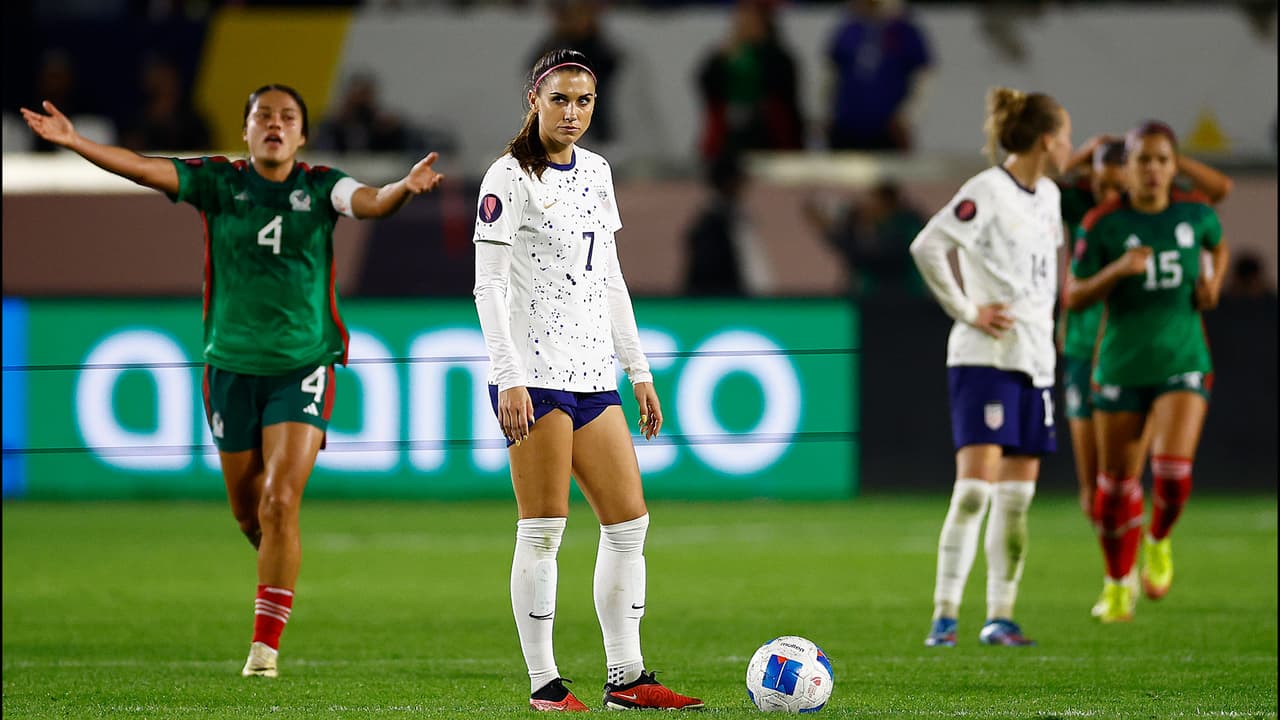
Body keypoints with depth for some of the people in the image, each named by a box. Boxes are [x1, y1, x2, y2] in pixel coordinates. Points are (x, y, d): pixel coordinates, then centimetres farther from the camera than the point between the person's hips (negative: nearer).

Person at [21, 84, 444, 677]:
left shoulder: (320, 187, -2)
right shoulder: (219, 183, -1)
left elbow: (370, 203, -22)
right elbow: (144, 168, -12)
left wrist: (406, 188, -44)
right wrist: (74, 142, -26)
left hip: (302, 367, -2)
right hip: (233, 366, 2)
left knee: (279, 502, -14)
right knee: (247, 512, 10)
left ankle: (264, 645, -8)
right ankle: (280, 573, 43)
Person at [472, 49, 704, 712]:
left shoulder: (595, 172, 14)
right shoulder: (511, 177, -7)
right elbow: (489, 284, -12)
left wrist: (639, 370, 18)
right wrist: (508, 379, -20)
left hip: (591, 371, 8)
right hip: (535, 374, -8)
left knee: (629, 522, 6)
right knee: (542, 531, -5)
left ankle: (626, 678, 11)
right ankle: (543, 683, 0)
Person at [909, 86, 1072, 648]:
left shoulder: (1048, 196, 13)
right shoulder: (988, 192, -12)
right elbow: (926, 246, -19)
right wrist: (966, 310, -16)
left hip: (1035, 359, 8)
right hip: (986, 356, -8)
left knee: (1018, 495, 5)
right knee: (976, 485, -14)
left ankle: (1000, 617, 10)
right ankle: (944, 615, -11)